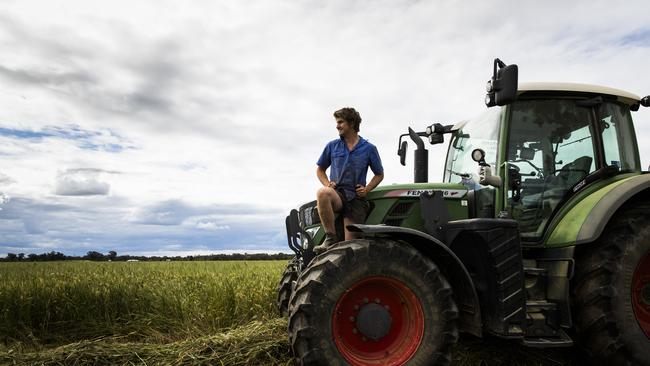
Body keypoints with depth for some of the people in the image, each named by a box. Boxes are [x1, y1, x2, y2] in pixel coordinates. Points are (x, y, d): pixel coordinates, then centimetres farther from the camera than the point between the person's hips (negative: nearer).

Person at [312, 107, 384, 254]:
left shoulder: (369, 149, 6)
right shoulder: (332, 146, 10)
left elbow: (379, 174, 15)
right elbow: (320, 170, 20)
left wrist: (367, 189, -2)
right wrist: (327, 184, 0)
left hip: (357, 197, 0)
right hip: (337, 193, 1)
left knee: (350, 245, -10)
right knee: (322, 193, -37)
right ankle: (331, 237, -27)